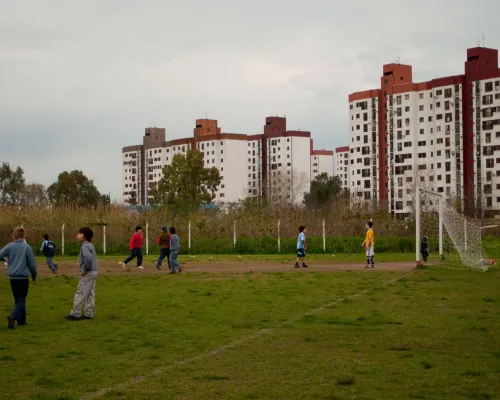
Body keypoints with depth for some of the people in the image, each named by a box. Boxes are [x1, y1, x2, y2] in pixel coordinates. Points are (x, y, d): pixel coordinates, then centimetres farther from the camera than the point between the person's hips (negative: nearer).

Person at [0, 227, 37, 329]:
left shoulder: (9, 246, -4)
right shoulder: (27, 247, -8)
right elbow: (32, 263, -3)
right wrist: (34, 276, 11)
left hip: (12, 277, 3)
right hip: (23, 277, -3)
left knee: (18, 299, 19)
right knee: (21, 299, 1)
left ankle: (21, 319, 22)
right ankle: (13, 316, -22)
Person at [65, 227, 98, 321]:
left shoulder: (85, 246, -17)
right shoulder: (90, 245, 14)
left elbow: (88, 257, -34)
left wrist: (85, 270, -24)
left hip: (88, 273, -10)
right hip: (94, 272, 10)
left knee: (80, 294, -4)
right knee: (90, 294, 11)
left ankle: (75, 314, 0)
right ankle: (88, 313, 14)